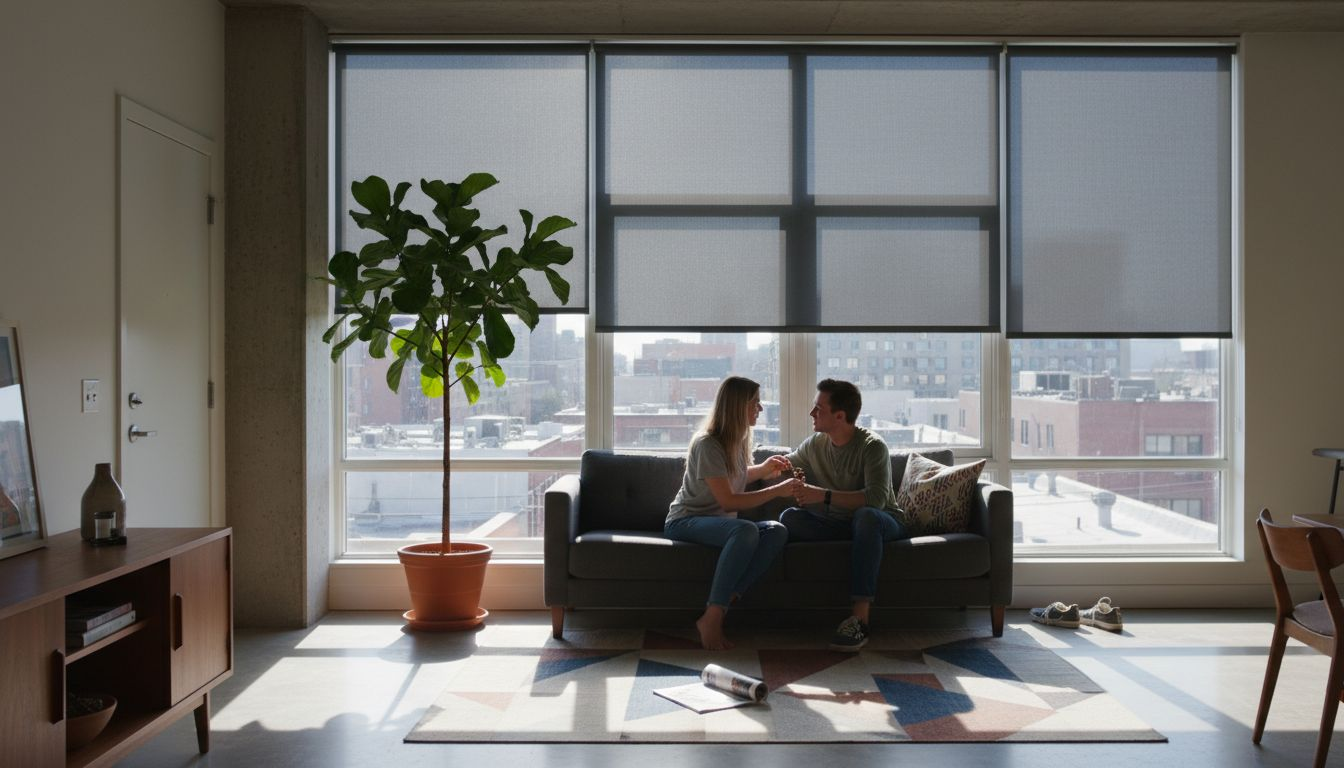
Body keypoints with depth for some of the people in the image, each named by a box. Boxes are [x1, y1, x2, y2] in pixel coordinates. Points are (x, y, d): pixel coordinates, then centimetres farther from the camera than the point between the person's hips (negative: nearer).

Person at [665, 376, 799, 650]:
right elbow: (728, 501, -21)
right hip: (685, 522, -8)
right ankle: (712, 618, -31)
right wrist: (777, 490, -21)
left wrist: (762, 469, 10)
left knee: (777, 531, -20)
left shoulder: (738, 439, 8)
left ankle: (717, 611, -27)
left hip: (720, 523, 8)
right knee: (747, 530, -37)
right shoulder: (707, 444, -18)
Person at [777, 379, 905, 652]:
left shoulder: (872, 446, -16)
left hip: (883, 523, -5)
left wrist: (824, 495, -36)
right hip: (838, 526, 5)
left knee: (865, 515, -41)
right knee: (789, 517, -21)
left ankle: (860, 619, -46)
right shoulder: (815, 444, 4)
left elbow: (876, 499, -30)